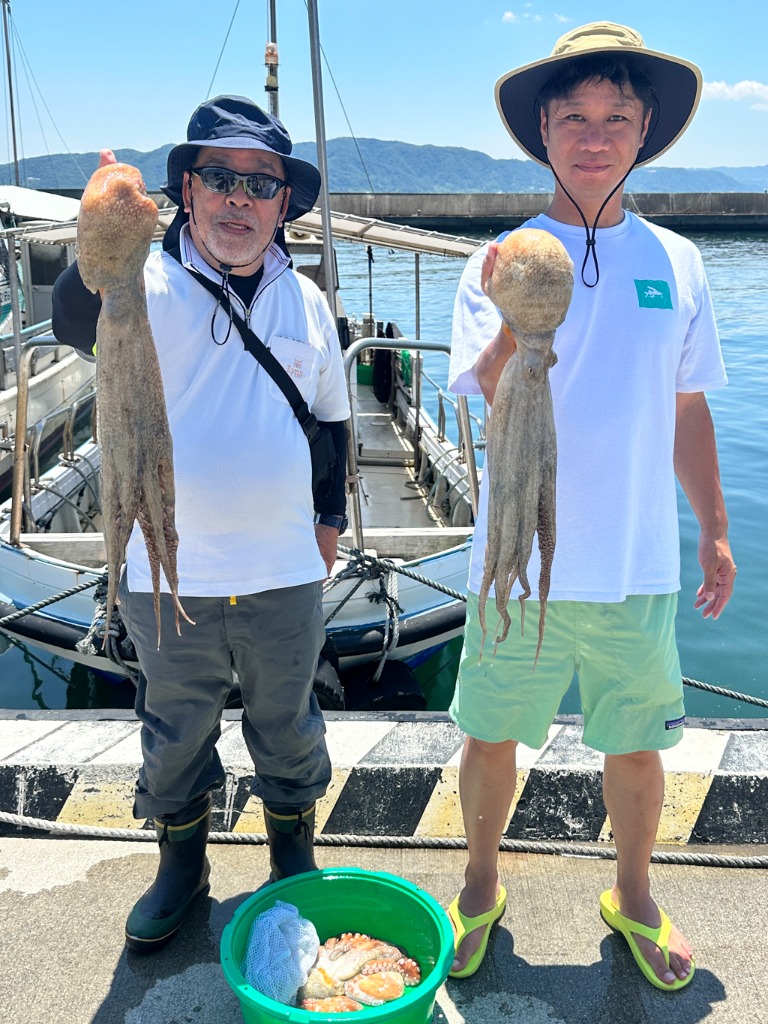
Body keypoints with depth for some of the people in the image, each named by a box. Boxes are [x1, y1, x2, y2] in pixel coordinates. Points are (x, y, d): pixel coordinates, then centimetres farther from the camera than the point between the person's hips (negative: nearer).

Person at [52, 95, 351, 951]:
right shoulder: (148, 283, -8)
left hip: (283, 570, 2)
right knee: (175, 729, 16)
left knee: (286, 723, 18)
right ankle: (181, 861, 39)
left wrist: (331, 514, 13)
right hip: (167, 572, -2)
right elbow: (77, 325, -31)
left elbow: (331, 414, 15)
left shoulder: (305, 300, 4)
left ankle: (293, 853, 42)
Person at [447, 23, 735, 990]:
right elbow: (498, 396, -18)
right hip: (519, 564, -2)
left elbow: (686, 408, 11)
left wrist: (715, 529, 12)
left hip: (638, 566, 2)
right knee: (491, 738, 11)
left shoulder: (675, 263, 3)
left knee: (636, 748, 15)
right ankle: (480, 888, 38)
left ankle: (633, 898, 42)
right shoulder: (500, 261, -5)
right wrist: (518, 322, -38)